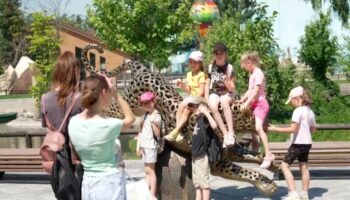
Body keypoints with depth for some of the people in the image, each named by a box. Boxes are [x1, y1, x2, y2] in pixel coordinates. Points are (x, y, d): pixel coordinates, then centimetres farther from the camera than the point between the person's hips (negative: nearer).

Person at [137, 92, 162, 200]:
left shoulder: (156, 116, -11)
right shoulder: (146, 115, 13)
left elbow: (158, 134, -16)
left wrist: (153, 123, -29)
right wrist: (139, 144, 12)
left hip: (151, 145, -8)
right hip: (144, 145, 8)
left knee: (151, 171, -8)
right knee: (147, 171, 11)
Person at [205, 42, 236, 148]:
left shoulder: (229, 68, -1)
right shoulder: (211, 67, 5)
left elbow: (231, 89, -3)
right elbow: (207, 85, 9)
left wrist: (228, 81, -23)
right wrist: (206, 100, -4)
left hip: (226, 94, -2)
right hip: (214, 93, 2)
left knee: (224, 101, -39)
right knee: (213, 106, -34)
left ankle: (231, 133, -45)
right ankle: (225, 134, -32)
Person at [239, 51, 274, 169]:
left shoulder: (258, 73, -14)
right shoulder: (252, 74, 15)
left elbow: (256, 91, -20)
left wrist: (247, 103, -23)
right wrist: (242, 100, 12)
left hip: (260, 103, -10)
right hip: (254, 103, 10)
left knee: (258, 128, -22)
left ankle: (268, 154, -23)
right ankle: (255, 145, 33)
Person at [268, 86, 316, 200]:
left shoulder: (298, 111, -16)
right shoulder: (310, 111, 10)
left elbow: (293, 129, -21)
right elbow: (313, 129, 17)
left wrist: (276, 129, -16)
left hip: (298, 143, -9)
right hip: (307, 143, 9)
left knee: (285, 165, -3)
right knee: (304, 167, 15)